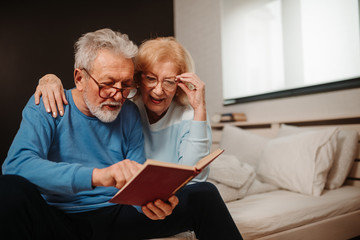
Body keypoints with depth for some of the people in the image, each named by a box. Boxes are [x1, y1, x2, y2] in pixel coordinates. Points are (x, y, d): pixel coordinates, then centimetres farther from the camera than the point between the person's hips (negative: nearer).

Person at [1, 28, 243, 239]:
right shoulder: (46, 107, -7)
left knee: (203, 194, -12)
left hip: (119, 216, 3)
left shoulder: (130, 114, 2)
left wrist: (149, 201, -23)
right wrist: (97, 175, -40)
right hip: (62, 220, -2)